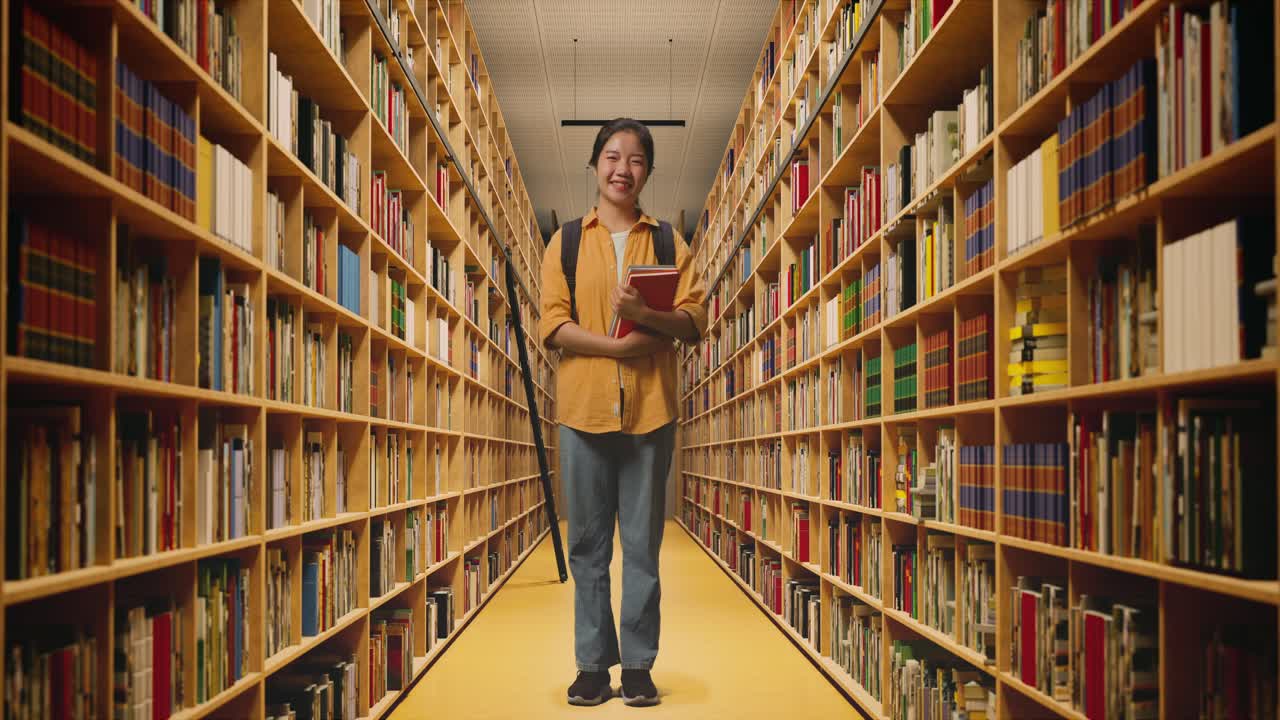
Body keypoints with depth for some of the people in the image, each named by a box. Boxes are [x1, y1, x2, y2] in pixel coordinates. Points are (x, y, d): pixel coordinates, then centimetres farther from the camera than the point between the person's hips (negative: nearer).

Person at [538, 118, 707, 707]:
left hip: (650, 409, 0)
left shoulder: (668, 242, 11)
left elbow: (694, 320, 1)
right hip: (583, 408, 0)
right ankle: (593, 663, 13)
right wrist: (618, 346, -13)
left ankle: (638, 664, 11)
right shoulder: (565, 242, 10)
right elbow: (551, 323, -1)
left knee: (642, 543, 3)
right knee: (588, 545, 4)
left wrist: (643, 314, -18)